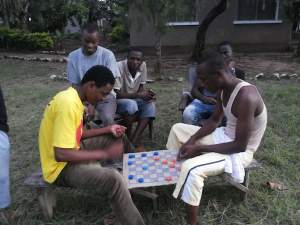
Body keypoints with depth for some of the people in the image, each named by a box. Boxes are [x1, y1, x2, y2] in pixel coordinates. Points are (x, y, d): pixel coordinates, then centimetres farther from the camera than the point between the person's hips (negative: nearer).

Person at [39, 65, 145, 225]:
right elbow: (61, 155, -32)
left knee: (114, 138, 13)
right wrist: (103, 154, -26)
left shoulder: (73, 97, 3)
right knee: (113, 179, -29)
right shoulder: (69, 104, -28)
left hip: (71, 151, 10)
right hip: (61, 167, -10)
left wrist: (108, 129, 3)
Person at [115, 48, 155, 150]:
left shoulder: (143, 66, -9)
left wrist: (145, 94, -22)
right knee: (131, 105, -36)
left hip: (133, 100, 6)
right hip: (117, 101, -5)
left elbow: (140, 88, 1)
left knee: (150, 105, -22)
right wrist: (138, 95, -33)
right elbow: (117, 94, -25)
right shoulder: (119, 67, -24)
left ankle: (134, 141, -24)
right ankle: (128, 139, -16)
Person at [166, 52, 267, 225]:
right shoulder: (224, 89, -4)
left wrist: (199, 149, -24)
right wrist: (192, 139, -7)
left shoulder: (245, 97, -32)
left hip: (239, 152, -9)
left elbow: (240, 145, -29)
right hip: (224, 136, 9)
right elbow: (214, 121, 8)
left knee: (191, 168, -30)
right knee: (178, 129, 13)